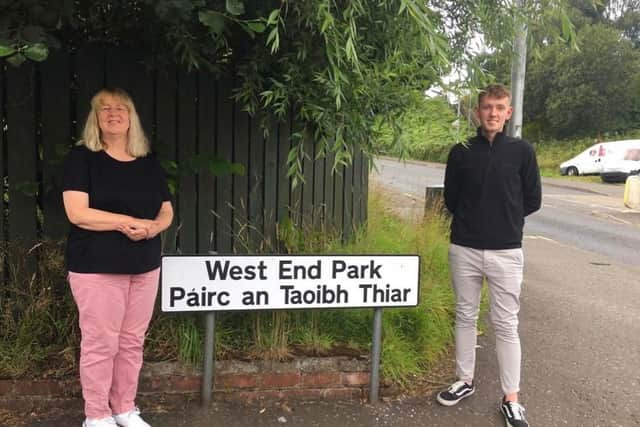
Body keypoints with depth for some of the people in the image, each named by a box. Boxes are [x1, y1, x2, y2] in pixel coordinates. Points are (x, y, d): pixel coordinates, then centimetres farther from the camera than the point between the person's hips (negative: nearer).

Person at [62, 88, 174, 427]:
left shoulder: (149, 162, 11)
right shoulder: (82, 157, -3)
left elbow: (167, 211, 12)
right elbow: (77, 213, -14)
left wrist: (152, 228, -11)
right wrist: (129, 222, -17)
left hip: (144, 267, 5)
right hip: (97, 268, -4)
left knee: (132, 341, 11)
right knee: (100, 343, 1)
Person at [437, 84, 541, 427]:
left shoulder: (521, 151, 0)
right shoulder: (461, 152, 3)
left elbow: (532, 200, 5)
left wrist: (505, 219, 6)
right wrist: (473, 220, 6)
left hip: (505, 252, -2)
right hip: (464, 249, 2)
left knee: (506, 325, 4)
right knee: (465, 317, 12)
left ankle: (511, 399, 14)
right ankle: (465, 380, 29)